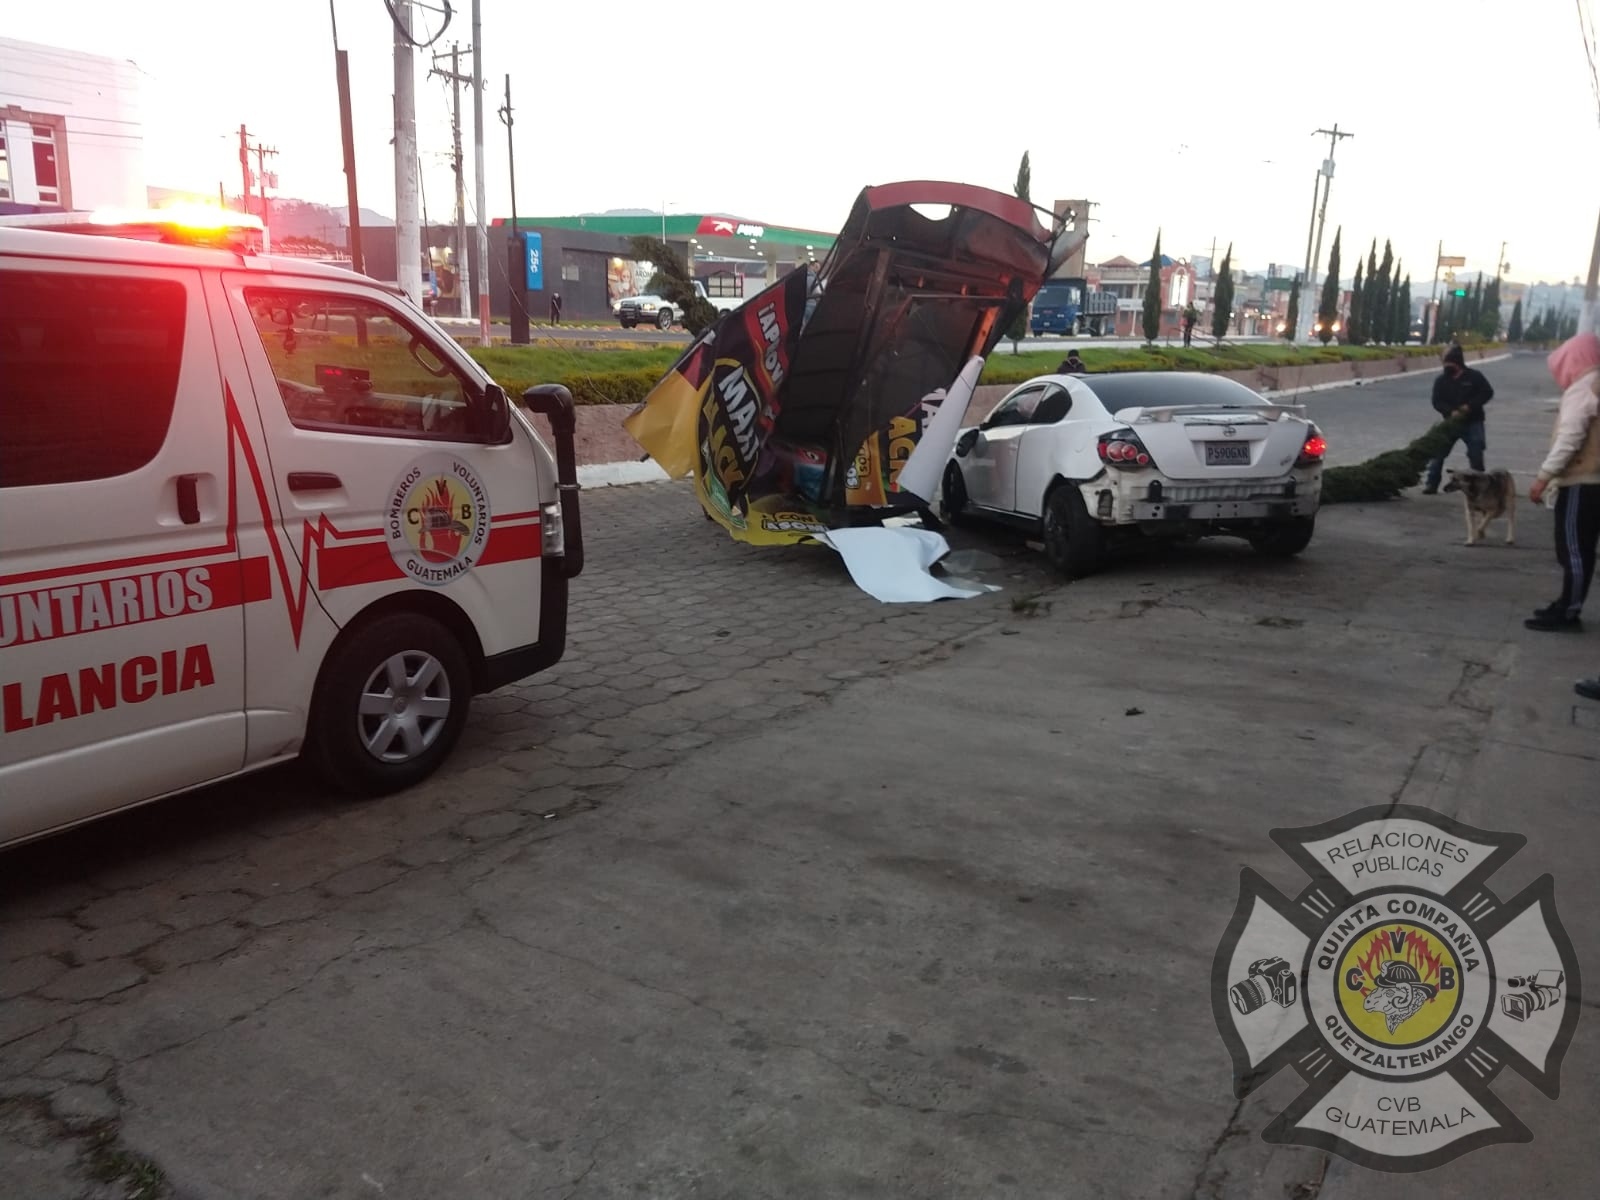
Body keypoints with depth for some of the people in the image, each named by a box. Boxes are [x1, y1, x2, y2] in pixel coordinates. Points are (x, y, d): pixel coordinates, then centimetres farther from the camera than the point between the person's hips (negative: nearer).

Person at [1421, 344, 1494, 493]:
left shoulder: (1474, 376, -5)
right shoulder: (1441, 380, 0)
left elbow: (1487, 393, -6)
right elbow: (1437, 401, -5)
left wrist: (1470, 405, -19)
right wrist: (1451, 411, -23)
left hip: (1472, 422, -2)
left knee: (1476, 455, -1)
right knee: (1438, 452, -6)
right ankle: (1432, 484, 0)